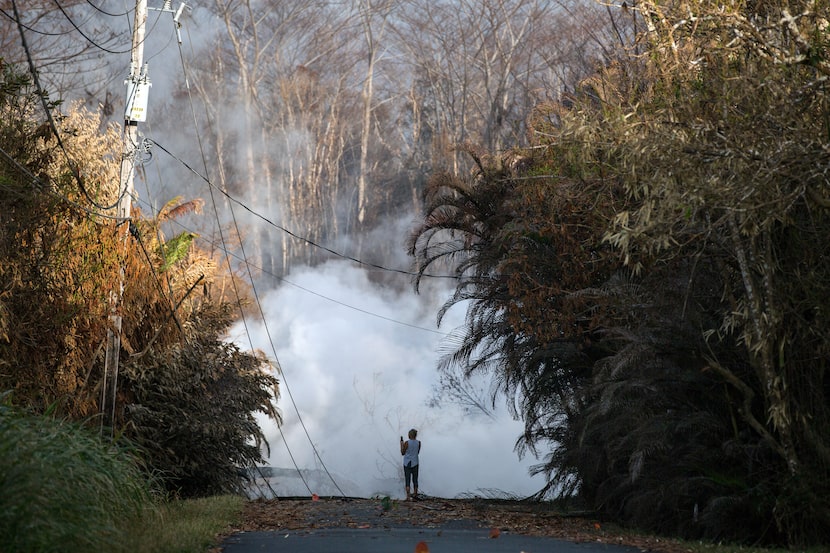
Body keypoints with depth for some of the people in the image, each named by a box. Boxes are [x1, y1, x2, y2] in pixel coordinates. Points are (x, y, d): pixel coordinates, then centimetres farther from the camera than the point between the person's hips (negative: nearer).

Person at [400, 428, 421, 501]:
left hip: (407, 463, -3)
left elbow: (403, 453, -4)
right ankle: (415, 494, 27)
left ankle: (408, 496, -10)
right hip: (415, 463, 3)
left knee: (407, 479, -3)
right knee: (415, 479, 15)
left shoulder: (407, 443, -13)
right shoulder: (418, 442, -3)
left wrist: (401, 443, 5)